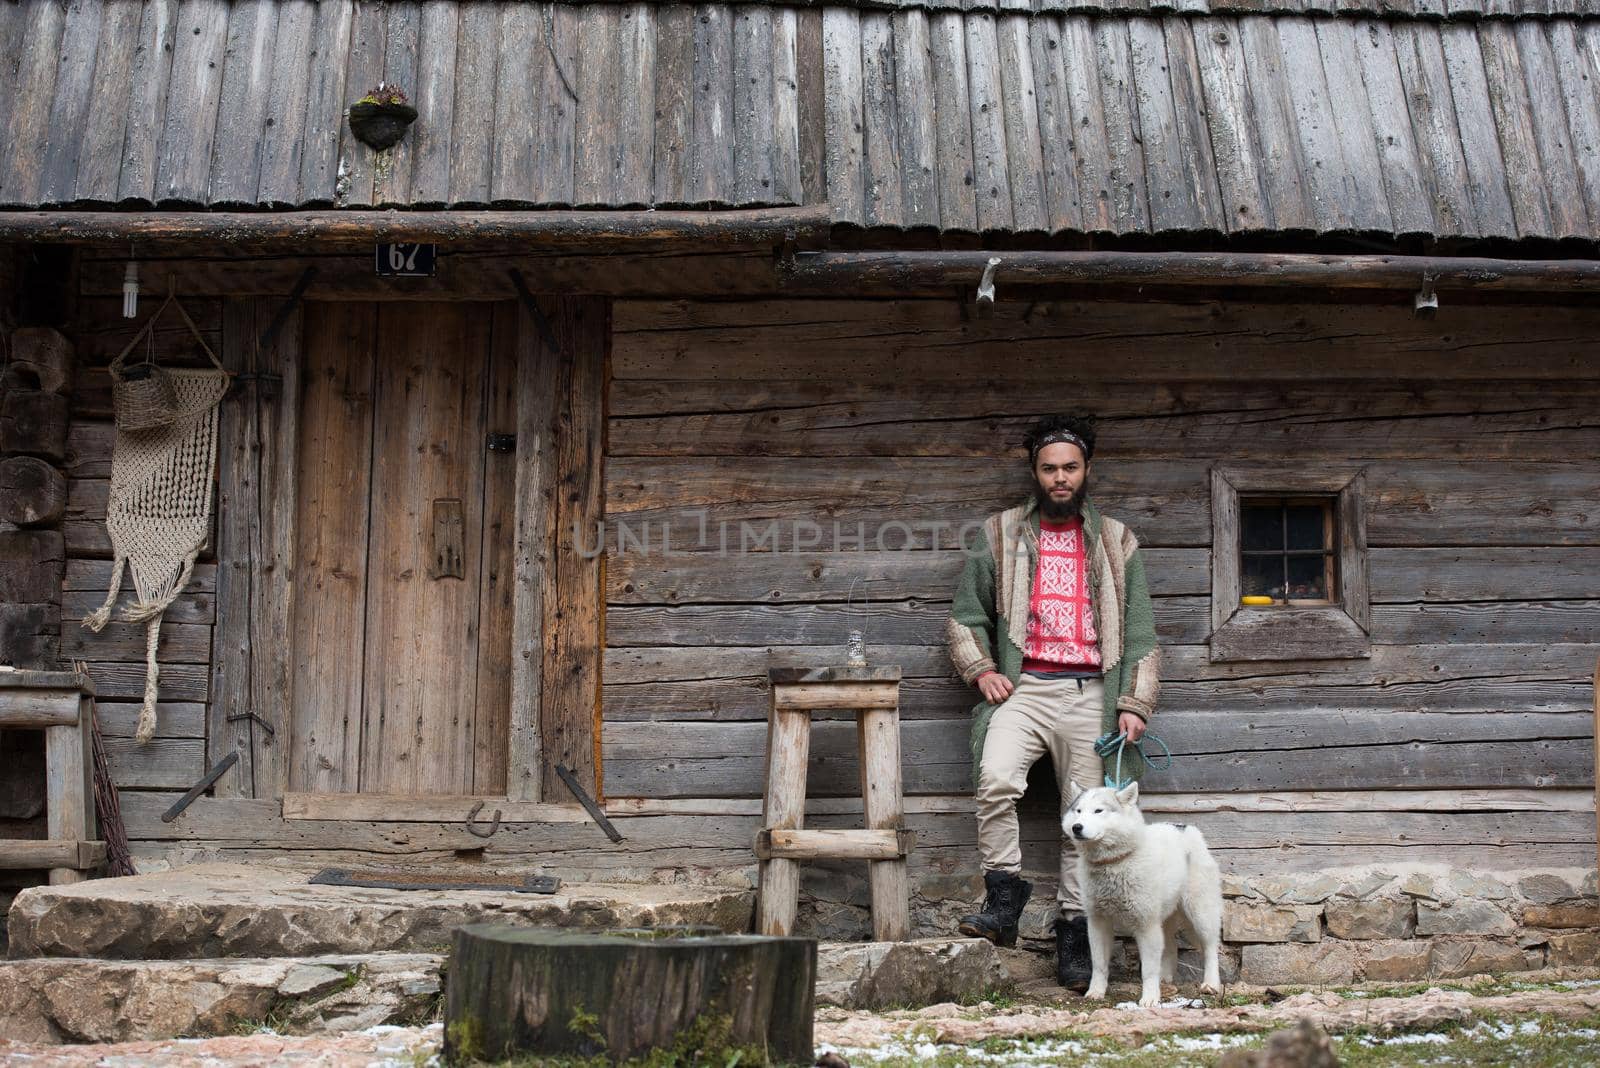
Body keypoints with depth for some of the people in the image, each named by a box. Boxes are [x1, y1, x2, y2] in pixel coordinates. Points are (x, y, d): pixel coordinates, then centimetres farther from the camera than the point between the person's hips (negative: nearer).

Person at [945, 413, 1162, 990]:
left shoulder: (1115, 542, 15)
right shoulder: (999, 535, 13)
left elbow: (1140, 631, 13)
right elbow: (964, 615, 16)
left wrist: (1134, 702, 2)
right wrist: (981, 669, -1)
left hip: (1089, 693, 1)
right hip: (1023, 687, -1)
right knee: (996, 781, -27)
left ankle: (1074, 933, 10)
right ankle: (1003, 902, -16)